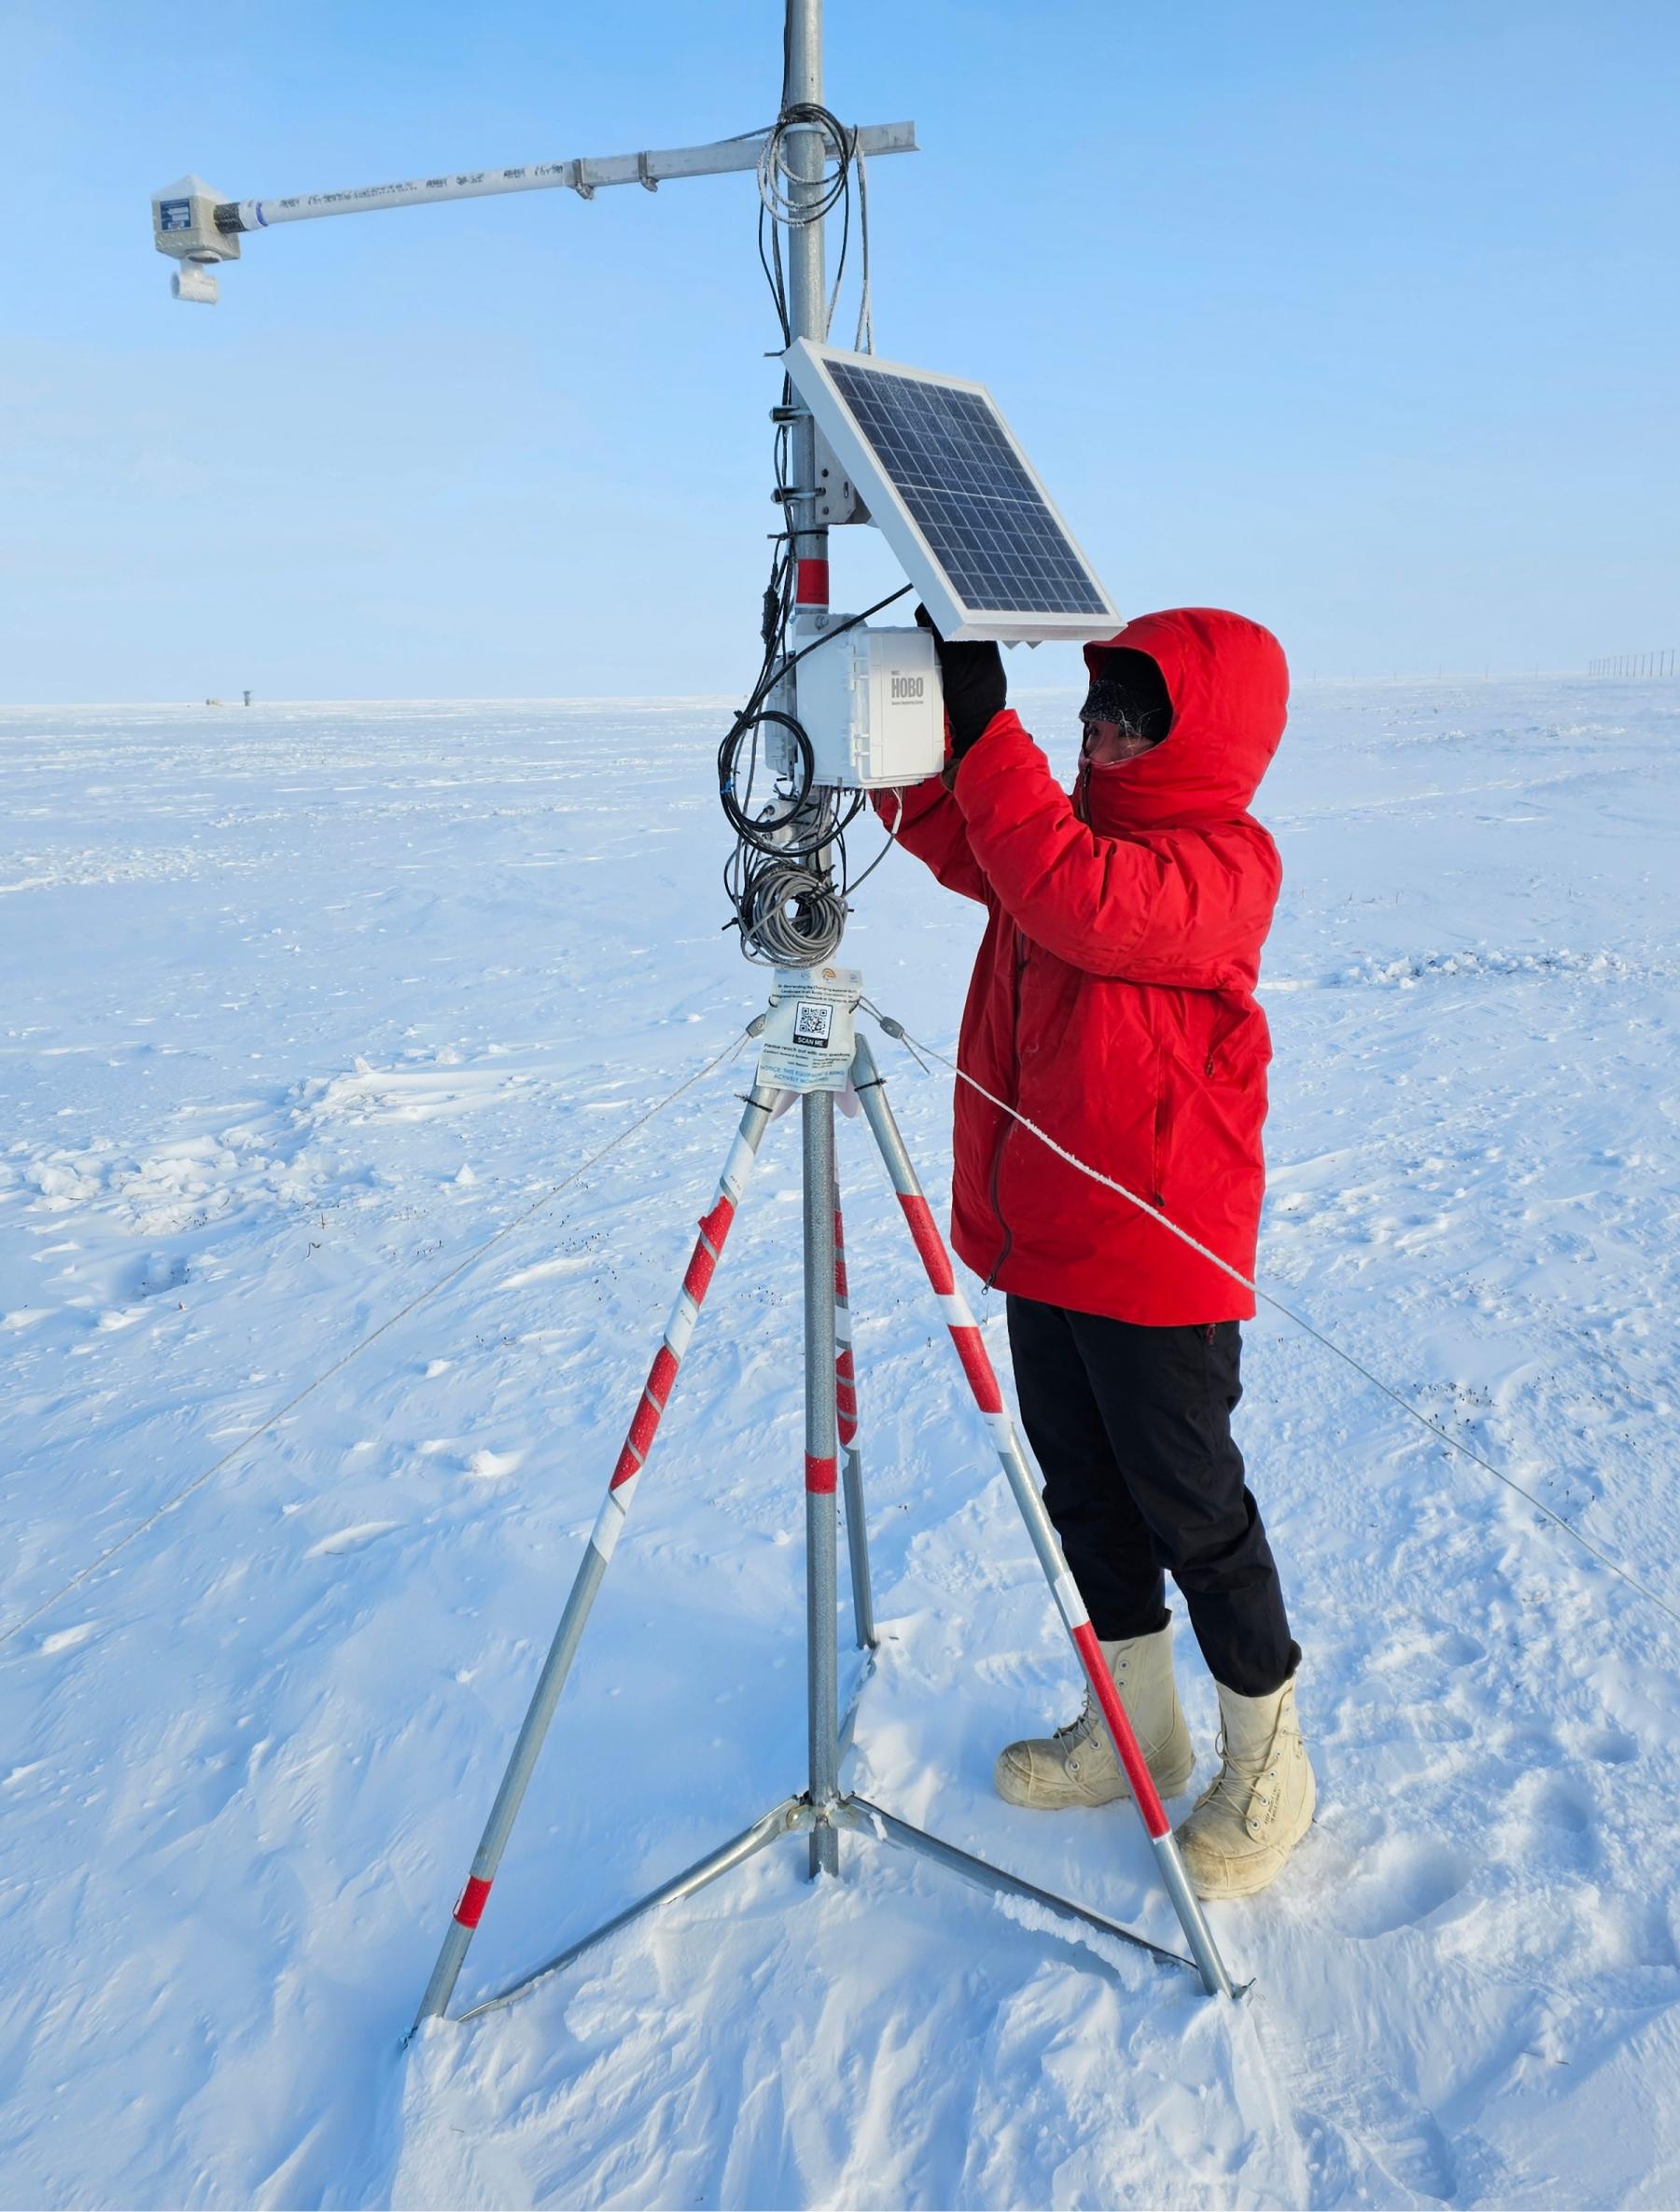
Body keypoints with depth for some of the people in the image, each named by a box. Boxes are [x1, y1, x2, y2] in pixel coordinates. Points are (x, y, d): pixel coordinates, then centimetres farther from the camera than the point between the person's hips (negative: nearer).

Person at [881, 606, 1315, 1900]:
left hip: (1158, 1257, -8)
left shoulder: (1222, 858, -14)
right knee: (1083, 1492, 18)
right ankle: (1133, 1731, 38)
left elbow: (1080, 899, -31)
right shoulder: (1074, 826, 12)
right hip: (1040, 1244, 8)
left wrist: (986, 731, -30)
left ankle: (1266, 1766, 28)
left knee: (1190, 1509, 5)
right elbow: (951, 835, 12)